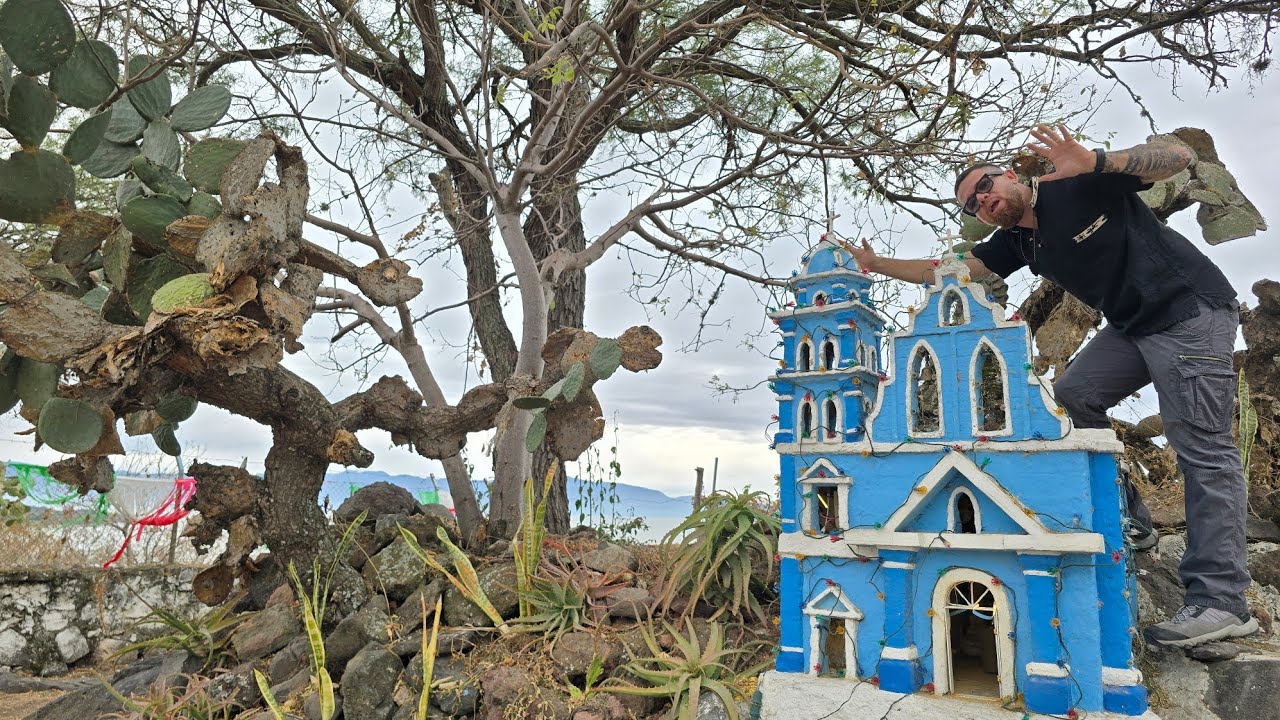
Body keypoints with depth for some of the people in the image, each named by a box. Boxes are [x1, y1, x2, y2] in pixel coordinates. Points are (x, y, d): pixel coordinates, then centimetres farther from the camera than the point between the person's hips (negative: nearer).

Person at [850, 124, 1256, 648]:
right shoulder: (1016, 243, 6)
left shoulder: (1079, 185, -13)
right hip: (1133, 327, 8)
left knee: (1201, 447, -13)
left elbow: (1178, 156, -20)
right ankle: (1130, 521, 6)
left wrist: (1094, 163, -35)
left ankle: (1222, 601, -14)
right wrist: (875, 264, 0)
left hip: (1190, 312, -8)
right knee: (1072, 396, -3)